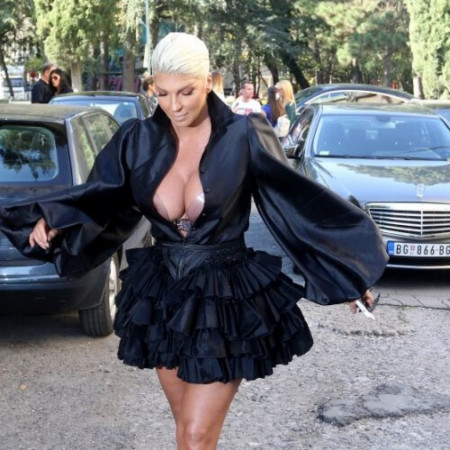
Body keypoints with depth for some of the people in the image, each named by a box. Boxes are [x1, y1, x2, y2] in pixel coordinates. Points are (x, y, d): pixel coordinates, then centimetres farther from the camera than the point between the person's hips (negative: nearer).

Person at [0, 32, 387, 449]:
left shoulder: (245, 137, -12)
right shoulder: (138, 140, -3)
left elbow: (300, 203, -6)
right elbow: (98, 199, 4)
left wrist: (345, 272, -4)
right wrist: (52, 221, -16)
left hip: (227, 296, -4)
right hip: (163, 294, 4)